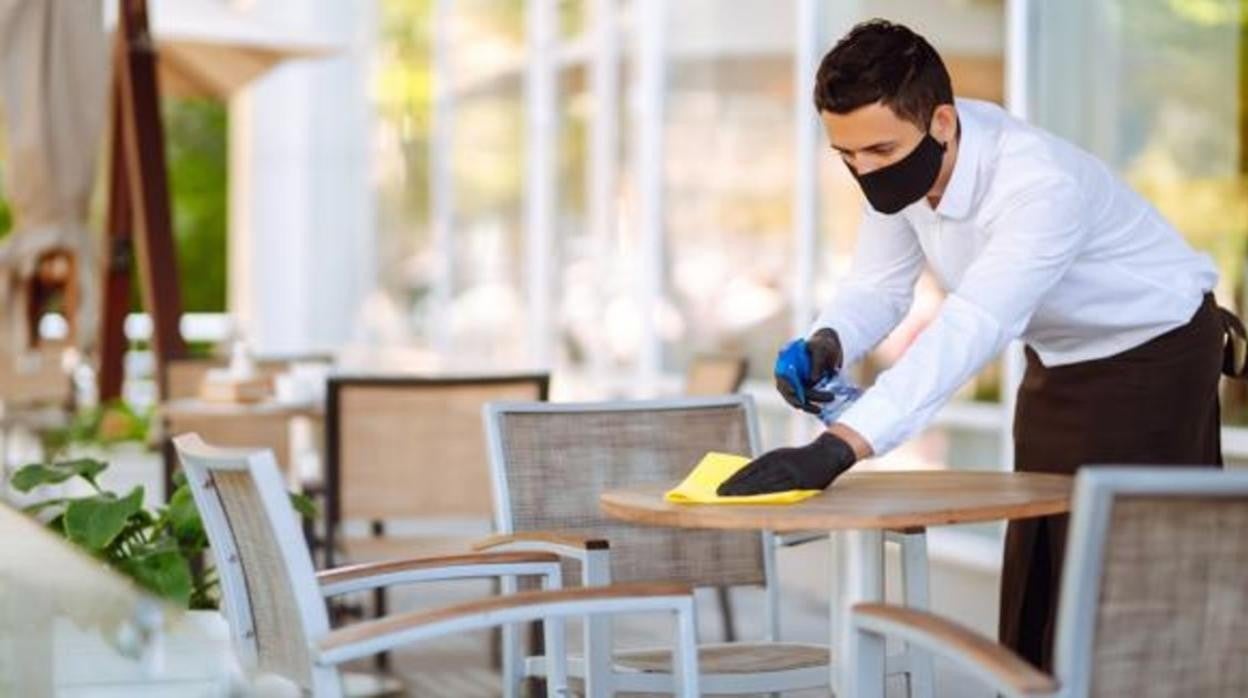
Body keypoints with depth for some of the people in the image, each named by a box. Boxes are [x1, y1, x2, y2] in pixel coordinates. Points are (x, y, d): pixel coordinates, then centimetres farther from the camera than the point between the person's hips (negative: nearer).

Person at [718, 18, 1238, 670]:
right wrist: (827, 344, -32)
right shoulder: (902, 157, -16)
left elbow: (970, 329, -49)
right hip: (1059, 361, 7)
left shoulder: (1041, 185, -39)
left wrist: (837, 449, -59)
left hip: (1155, 354, -7)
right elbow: (878, 285, -8)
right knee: (1033, 586, 8)